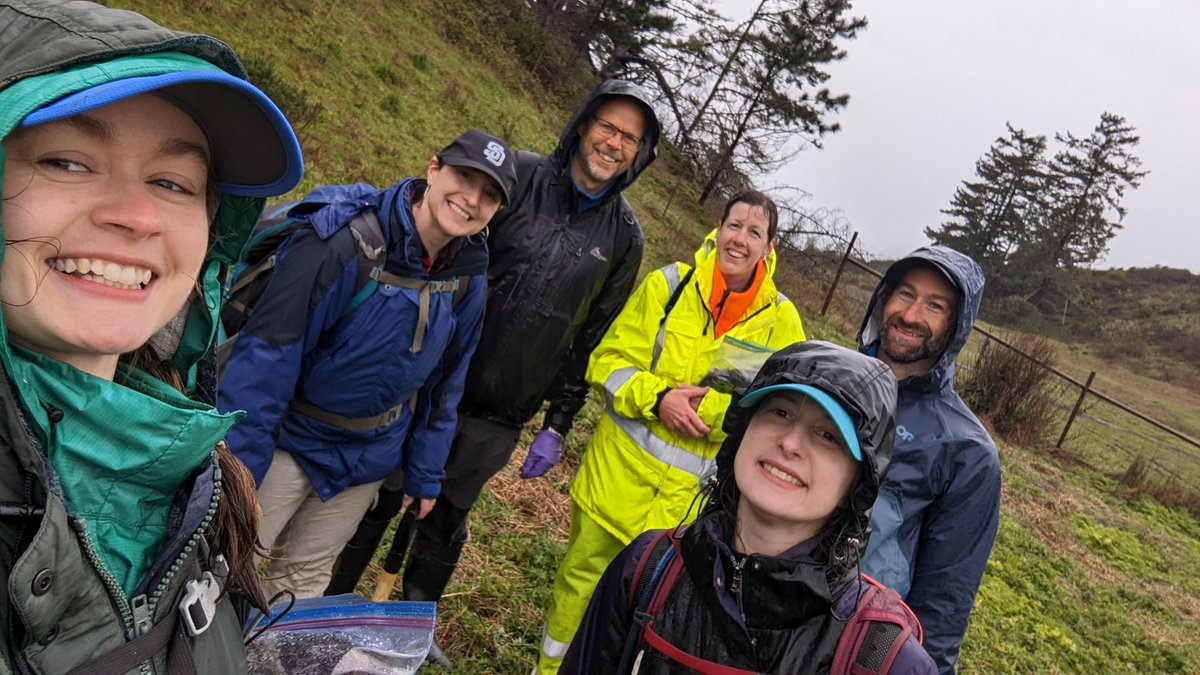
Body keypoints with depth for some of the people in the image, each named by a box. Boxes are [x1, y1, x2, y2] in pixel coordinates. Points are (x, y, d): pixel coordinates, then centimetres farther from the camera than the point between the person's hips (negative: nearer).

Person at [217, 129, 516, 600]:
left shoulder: (469, 276, -5)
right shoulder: (343, 241, -24)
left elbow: (445, 383, 6)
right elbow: (266, 355, -23)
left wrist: (425, 472, 9)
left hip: (369, 456, 5)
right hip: (291, 438, -4)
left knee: (305, 578, 16)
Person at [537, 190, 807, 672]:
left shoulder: (781, 319, -5)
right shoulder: (668, 285, -6)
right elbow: (607, 361, -4)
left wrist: (712, 409, -21)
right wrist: (657, 398, -21)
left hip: (692, 494, 0)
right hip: (620, 471, 0)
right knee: (581, 577, 14)